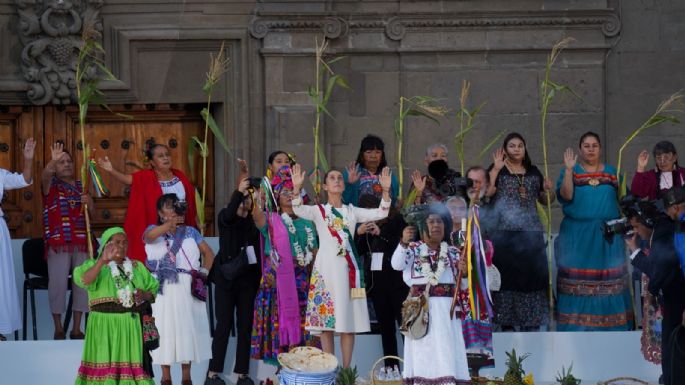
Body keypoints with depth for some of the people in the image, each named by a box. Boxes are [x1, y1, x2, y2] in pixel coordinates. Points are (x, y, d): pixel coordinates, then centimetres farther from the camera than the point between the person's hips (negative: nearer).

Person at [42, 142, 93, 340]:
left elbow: (91, 210, 24)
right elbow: (45, 175, -20)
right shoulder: (51, 184, 4)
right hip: (58, 242, -5)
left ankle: (77, 329, 10)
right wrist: (53, 161, -41)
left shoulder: (80, 186, 19)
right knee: (58, 282, -9)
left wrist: (89, 202, 0)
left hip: (81, 241, 5)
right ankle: (58, 329, -1)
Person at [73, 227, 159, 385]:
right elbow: (84, 281, -17)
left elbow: (155, 288, 18)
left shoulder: (137, 267, 17)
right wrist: (103, 260, -28)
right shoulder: (95, 265, 3)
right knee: (104, 365, -6)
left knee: (133, 365, 2)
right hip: (104, 327, -4)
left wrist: (146, 295, -5)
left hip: (132, 327, 4)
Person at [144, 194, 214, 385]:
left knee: (187, 328, 3)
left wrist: (204, 272, -4)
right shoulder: (154, 230, 5)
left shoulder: (190, 232, 13)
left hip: (188, 288, 2)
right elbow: (150, 235, -20)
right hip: (163, 289, -2)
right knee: (165, 328, -2)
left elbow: (208, 253, 13)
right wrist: (171, 222, -34)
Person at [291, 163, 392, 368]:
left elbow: (381, 213, 4)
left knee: (349, 321, 0)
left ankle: (346, 370, 6)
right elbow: (299, 210, -15)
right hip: (326, 267, -2)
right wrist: (297, 188, -31)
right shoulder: (319, 211, 6)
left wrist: (385, 190, -10)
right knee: (326, 319, -3)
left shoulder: (352, 211, 14)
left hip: (348, 267, 2)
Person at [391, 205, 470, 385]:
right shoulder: (414, 248, 6)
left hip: (446, 309, 2)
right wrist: (404, 243, -27)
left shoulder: (453, 252, 12)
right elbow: (396, 265, -13)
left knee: (446, 351, -2)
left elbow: (462, 285, 12)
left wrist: (463, 272, -10)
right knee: (424, 351, -5)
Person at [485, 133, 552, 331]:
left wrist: (548, 190, -2)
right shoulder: (497, 170, 4)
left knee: (531, 274, 1)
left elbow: (544, 200, 19)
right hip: (503, 231, -4)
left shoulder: (533, 172, 16)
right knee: (506, 275, -5)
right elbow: (486, 192, -12)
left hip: (530, 233, 4)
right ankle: (506, 324, 0)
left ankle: (530, 324, 7)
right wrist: (496, 169, -17)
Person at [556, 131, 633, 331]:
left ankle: (608, 326, 4)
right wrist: (569, 169, -17)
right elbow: (565, 195, -10)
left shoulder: (611, 172, 13)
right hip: (578, 235, -2)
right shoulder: (570, 171, 6)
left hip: (607, 234, 2)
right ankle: (576, 325, -1)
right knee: (577, 279, -5)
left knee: (609, 280, -1)